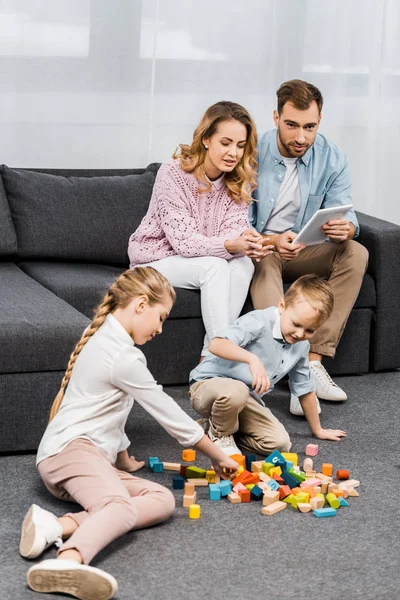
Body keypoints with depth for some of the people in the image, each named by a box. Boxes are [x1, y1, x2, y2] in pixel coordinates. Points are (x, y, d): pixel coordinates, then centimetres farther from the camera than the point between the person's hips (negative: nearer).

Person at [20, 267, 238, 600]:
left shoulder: (102, 337, 21)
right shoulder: (124, 357, -9)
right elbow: (171, 416, -3)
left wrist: (123, 460, 36)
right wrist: (219, 457, 9)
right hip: (72, 448, -10)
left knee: (162, 499, -11)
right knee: (122, 507, -38)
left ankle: (60, 526, -29)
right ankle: (67, 561, -69)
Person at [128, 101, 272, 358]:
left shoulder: (239, 181, -5)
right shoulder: (173, 174, -22)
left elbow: (234, 229, -13)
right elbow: (182, 239, -26)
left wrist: (248, 242, -40)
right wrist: (230, 245, -43)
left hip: (194, 259, 5)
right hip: (156, 258, -5)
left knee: (243, 265, -26)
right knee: (214, 267, -31)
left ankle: (211, 355, -25)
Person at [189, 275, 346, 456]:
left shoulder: (301, 346, 4)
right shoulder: (260, 322, -22)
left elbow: (305, 389, 19)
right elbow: (216, 345, -36)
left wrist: (318, 430, 26)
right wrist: (252, 358, -50)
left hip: (247, 400, 7)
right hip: (207, 385, -6)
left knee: (280, 443, -15)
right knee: (236, 390, -42)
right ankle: (220, 434, -7)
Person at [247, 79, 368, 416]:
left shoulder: (332, 159, -7)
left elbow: (346, 217, -11)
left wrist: (346, 228, -38)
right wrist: (273, 241, -39)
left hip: (301, 252, 4)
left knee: (356, 253, -22)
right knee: (264, 261, -37)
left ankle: (313, 360, -27)